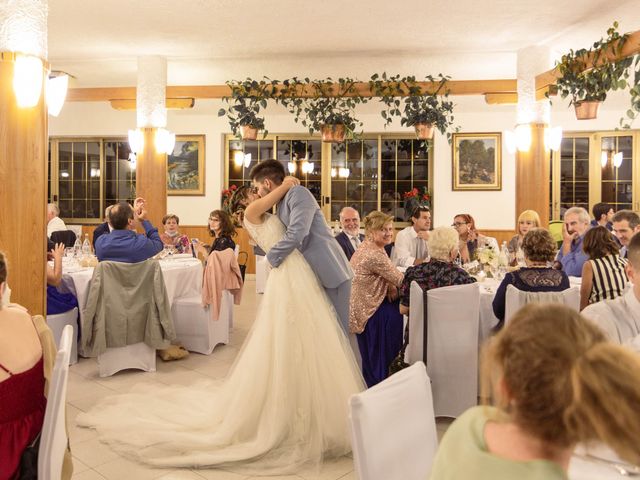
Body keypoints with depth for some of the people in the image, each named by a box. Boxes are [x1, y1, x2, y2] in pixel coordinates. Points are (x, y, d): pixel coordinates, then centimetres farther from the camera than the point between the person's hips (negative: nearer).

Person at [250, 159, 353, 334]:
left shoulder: (298, 193, -11)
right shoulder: (281, 204, 17)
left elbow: (296, 234, -24)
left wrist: (271, 259, -12)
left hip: (331, 274, -9)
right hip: (313, 276, 9)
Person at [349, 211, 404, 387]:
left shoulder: (368, 246, 6)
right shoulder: (374, 255, -26)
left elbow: (385, 275, 14)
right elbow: (400, 281, -18)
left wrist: (390, 286, -7)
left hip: (362, 303, 9)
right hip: (365, 310, -9)